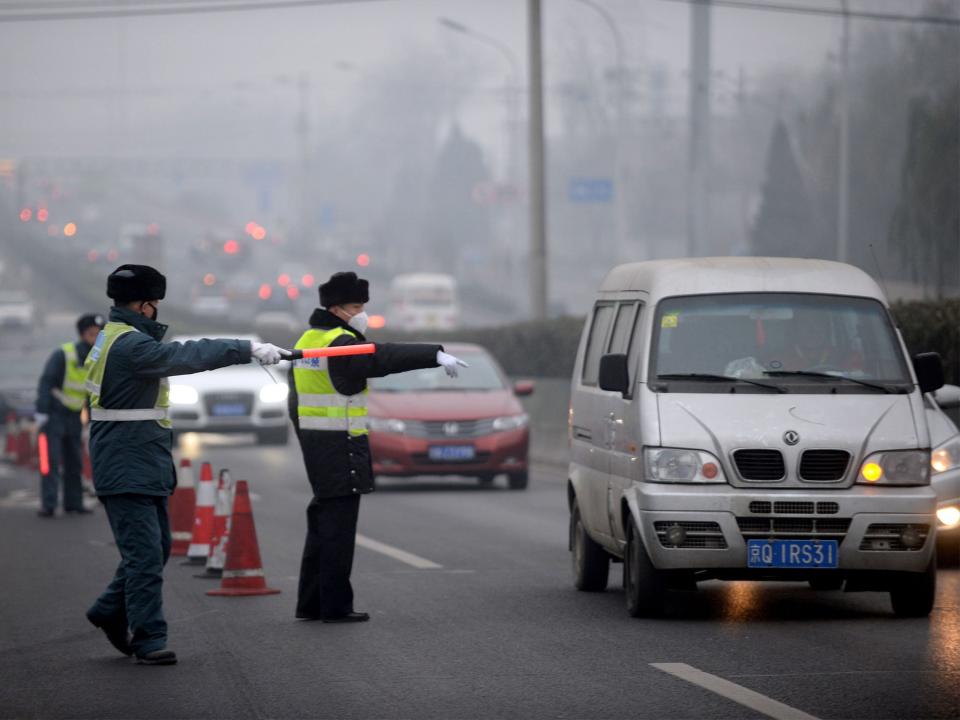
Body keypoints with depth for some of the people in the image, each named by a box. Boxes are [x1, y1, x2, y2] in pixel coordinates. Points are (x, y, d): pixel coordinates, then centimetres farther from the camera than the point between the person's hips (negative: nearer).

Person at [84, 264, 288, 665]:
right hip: (127, 470, -11)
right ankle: (149, 639, -6)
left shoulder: (116, 339, 16)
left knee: (156, 547, 17)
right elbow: (187, 356, -30)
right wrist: (248, 349, -33)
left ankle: (111, 611, 28)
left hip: (145, 469, 11)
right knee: (145, 553, -9)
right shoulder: (130, 344, -19)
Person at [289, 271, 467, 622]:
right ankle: (335, 604, -2)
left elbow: (295, 397, 21)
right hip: (340, 446, -10)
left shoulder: (308, 341, 15)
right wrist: (435, 355, -42)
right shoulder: (340, 344, -16)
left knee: (323, 524, 15)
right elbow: (383, 357, -33)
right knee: (339, 524, -5)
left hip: (314, 442, 10)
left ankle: (311, 602, 19)